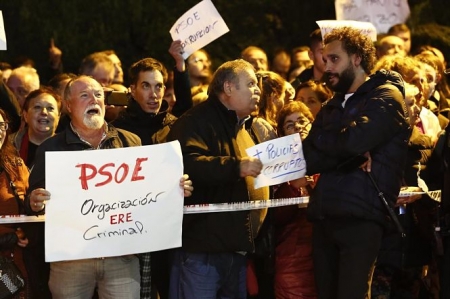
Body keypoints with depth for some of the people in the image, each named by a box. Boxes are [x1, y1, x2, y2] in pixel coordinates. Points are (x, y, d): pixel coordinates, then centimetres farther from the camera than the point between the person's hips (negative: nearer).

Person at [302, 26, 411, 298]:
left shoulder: (387, 97, -2)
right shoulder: (332, 107, 21)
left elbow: (356, 139, -19)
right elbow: (310, 161, 7)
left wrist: (320, 139, 1)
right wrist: (353, 154, -9)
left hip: (361, 218, -7)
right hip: (324, 216, 7)